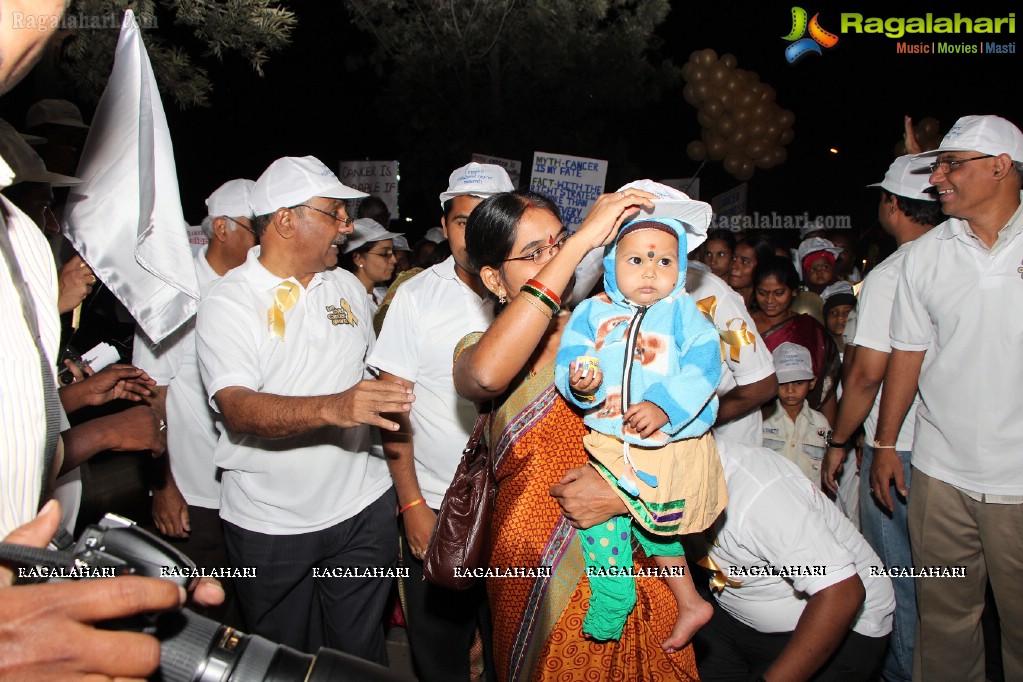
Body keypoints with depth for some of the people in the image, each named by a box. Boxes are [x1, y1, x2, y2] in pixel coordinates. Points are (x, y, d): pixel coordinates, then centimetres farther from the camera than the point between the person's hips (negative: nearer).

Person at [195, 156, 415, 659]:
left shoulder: (349, 287, 6)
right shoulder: (228, 301, -11)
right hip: (270, 525, -3)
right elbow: (237, 408, -26)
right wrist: (333, 408, -39)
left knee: (362, 654, 15)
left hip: (361, 508, 4)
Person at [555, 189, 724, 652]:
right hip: (612, 447, 4)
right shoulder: (593, 312, 3)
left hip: (672, 444, -3)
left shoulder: (682, 311, -3)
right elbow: (569, 360, -2)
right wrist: (579, 382, -25)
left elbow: (703, 365, -12)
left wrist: (664, 407, -25)